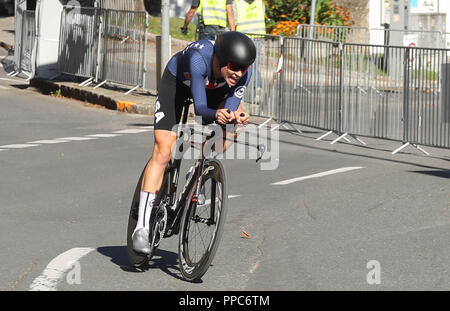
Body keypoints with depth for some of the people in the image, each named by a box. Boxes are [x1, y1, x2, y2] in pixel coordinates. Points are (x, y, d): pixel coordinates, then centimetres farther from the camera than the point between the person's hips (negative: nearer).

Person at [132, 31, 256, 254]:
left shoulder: (243, 74, -30)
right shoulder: (199, 57, -42)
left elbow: (229, 111, -30)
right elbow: (200, 108, -41)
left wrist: (237, 118, -51)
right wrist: (216, 114, -61)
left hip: (213, 87, 4)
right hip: (177, 82, -4)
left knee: (237, 122, -21)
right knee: (163, 152, -15)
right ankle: (142, 225, -14)